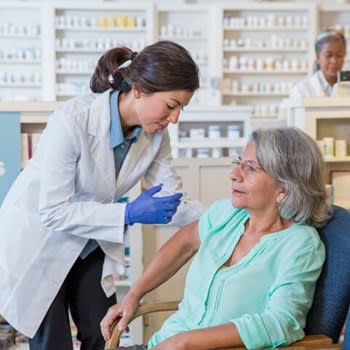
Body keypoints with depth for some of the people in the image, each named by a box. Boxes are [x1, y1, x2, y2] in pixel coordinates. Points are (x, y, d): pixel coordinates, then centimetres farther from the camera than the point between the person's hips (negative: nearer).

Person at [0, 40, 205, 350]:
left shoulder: (155, 134, -14)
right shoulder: (72, 120, -32)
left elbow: (172, 203, -8)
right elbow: (53, 212, -30)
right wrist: (129, 214, -37)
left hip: (90, 243, 5)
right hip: (38, 240, -5)